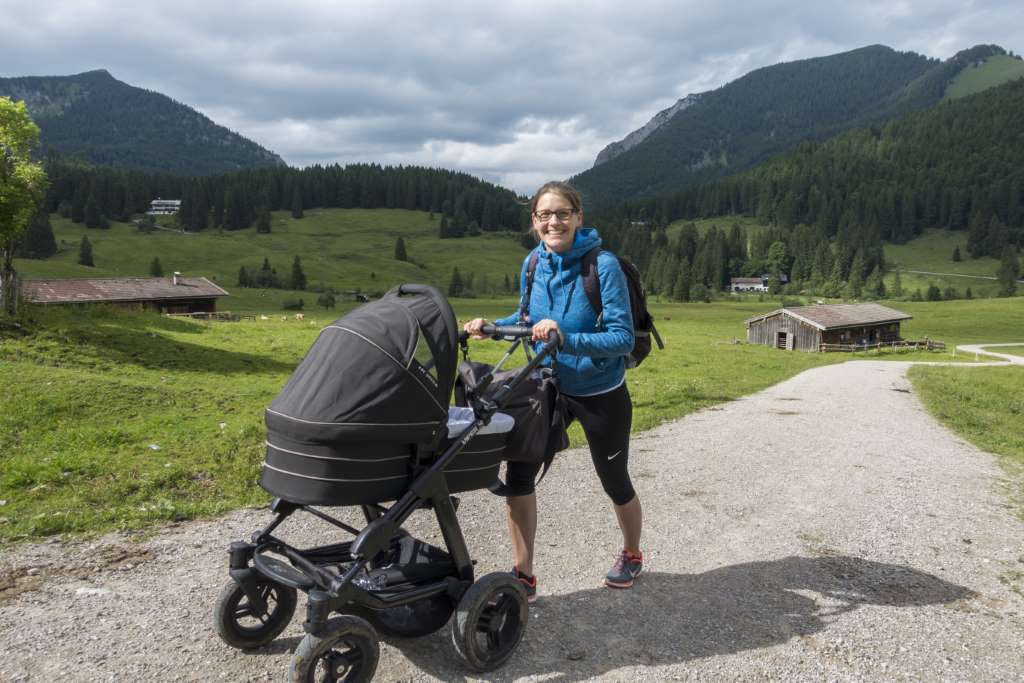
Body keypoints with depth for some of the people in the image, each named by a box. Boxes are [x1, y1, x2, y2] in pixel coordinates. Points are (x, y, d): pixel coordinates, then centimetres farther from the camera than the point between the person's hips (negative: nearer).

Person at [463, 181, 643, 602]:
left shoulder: (603, 266, -21)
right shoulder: (533, 264, -5)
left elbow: (623, 338, -25)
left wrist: (566, 339, -38)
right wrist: (491, 326, -5)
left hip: (600, 394, -4)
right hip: (549, 387, 4)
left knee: (615, 483, 14)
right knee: (518, 472, -8)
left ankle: (631, 555, 44)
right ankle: (523, 576, 9)